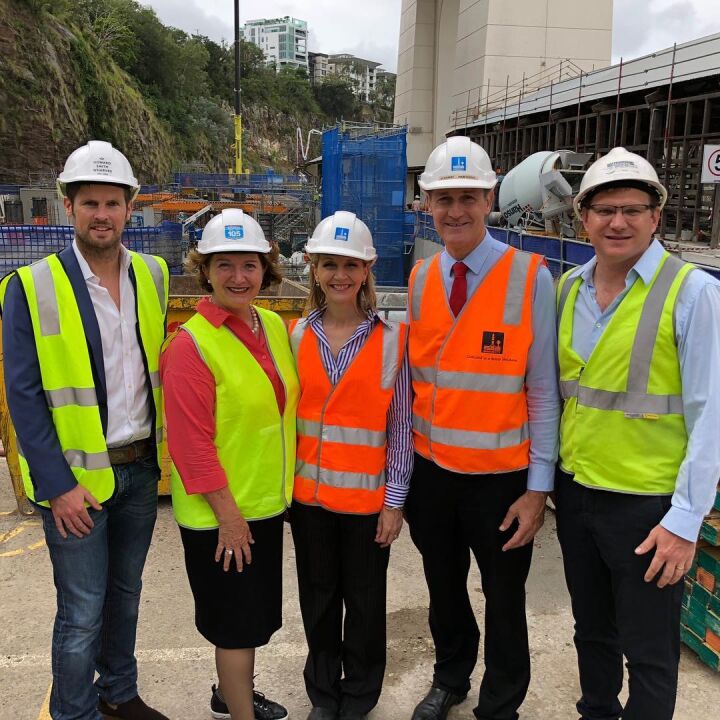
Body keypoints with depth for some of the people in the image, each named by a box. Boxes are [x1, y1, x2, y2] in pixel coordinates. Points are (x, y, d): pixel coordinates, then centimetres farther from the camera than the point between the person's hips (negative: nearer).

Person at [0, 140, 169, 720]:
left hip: (141, 468, 5)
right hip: (77, 478, -5)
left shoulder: (152, 276, 3)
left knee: (126, 592, 21)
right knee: (82, 613, 4)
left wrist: (163, 444, 8)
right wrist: (57, 485, -14)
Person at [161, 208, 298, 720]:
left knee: (255, 614, 22)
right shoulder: (190, 345, -19)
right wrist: (228, 514, -16)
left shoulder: (274, 326, 3)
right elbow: (192, 443, -19)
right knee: (237, 622, 8)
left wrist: (279, 488, 12)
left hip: (269, 501, 7)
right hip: (220, 514, -7)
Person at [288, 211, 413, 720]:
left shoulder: (392, 339, -7)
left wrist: (395, 501, -7)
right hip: (309, 493, 2)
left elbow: (401, 426, -6)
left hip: (368, 497, -2)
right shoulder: (297, 336, 0)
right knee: (318, 600, 17)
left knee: (365, 603, 12)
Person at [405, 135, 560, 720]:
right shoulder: (420, 279, 1)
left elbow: (543, 389, -11)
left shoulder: (530, 278, -13)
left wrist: (539, 487, -11)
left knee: (504, 601, 13)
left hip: (501, 477, -4)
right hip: (431, 470, 4)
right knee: (444, 590, 22)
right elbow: (414, 375, 6)